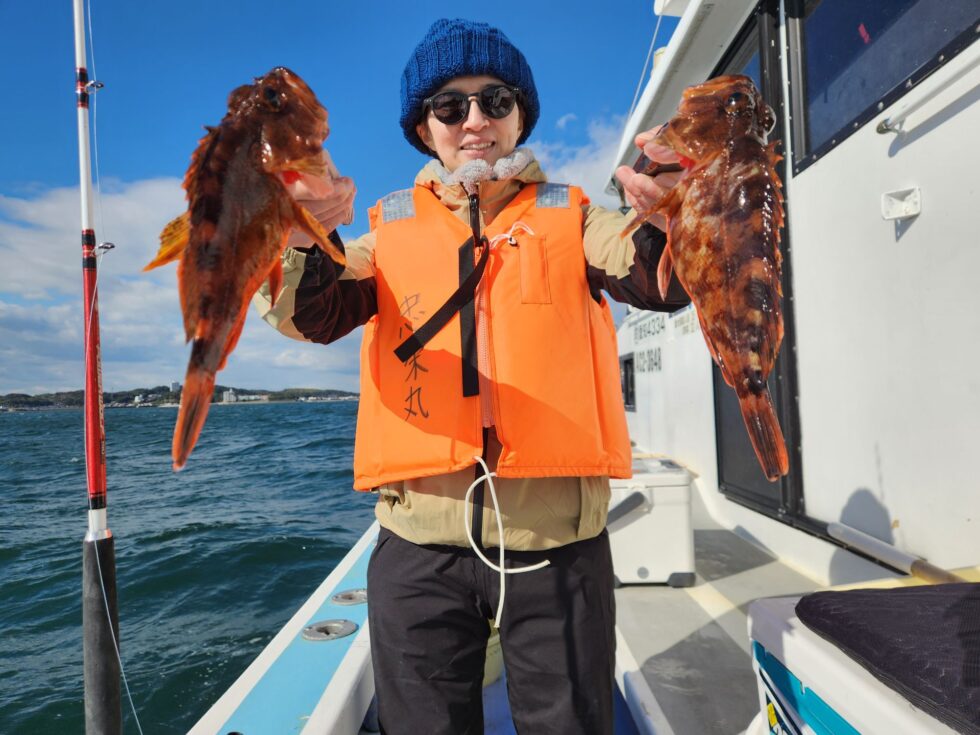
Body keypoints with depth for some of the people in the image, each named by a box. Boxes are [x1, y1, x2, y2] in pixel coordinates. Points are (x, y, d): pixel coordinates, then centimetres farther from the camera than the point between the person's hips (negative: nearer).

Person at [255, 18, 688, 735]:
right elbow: (311, 314, -7)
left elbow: (660, 283, -10)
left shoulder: (570, 216, 7)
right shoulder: (391, 227, 8)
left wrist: (664, 218, -33)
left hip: (557, 539, 0)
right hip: (420, 546, 1)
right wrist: (302, 242, -30)